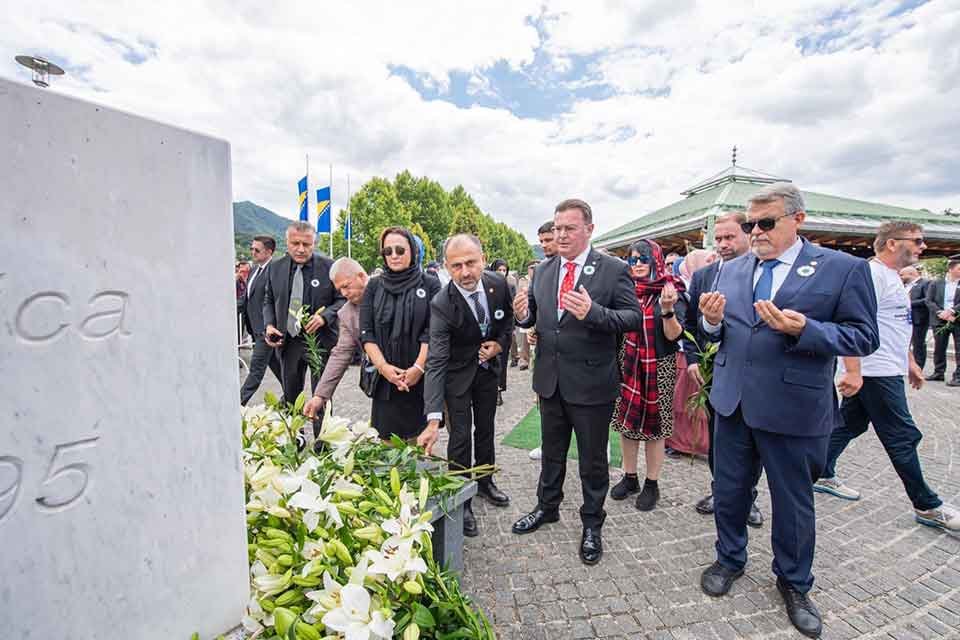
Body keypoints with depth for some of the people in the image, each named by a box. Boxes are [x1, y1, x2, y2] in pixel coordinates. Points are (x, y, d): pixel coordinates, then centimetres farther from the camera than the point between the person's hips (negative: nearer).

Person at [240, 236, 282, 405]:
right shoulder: (255, 271, 13)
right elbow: (248, 299, 19)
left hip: (266, 329, -9)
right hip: (257, 328, 9)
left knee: (256, 367, -2)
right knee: (276, 364, 17)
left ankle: (240, 402, 5)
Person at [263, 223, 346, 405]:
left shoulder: (329, 267, -8)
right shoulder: (275, 268, 4)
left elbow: (343, 299, -5)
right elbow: (268, 301, 14)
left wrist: (324, 316, -21)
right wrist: (269, 325, -2)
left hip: (321, 341, -3)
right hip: (288, 341, 4)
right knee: (290, 396, 16)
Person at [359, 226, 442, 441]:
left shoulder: (430, 284, 2)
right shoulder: (374, 286, 9)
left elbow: (432, 332, -5)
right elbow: (366, 332, 2)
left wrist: (419, 367, -14)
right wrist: (383, 366, -10)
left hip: (420, 377, -2)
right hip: (384, 378, 2)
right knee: (386, 440, 4)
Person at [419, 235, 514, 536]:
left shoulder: (499, 283, -18)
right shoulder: (442, 304, -31)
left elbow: (509, 318, 4)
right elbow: (436, 361, -36)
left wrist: (500, 344, -14)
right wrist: (433, 420, -42)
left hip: (489, 367, 4)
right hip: (457, 373, -4)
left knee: (485, 427, 19)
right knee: (460, 436, -2)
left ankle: (485, 482, 42)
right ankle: (461, 501, 20)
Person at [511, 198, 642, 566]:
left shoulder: (613, 270, -10)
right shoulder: (543, 271, 4)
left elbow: (634, 317, -16)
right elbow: (535, 316, 9)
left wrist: (593, 312, -32)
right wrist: (523, 315, -15)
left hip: (591, 382, -4)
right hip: (550, 380, 5)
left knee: (592, 459, 14)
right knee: (551, 451, 23)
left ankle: (592, 525, 36)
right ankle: (547, 507, 45)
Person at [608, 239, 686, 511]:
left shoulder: (671, 290, -6)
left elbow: (673, 335, -14)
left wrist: (668, 309, -30)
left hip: (657, 366, -4)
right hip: (626, 364, 4)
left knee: (653, 425, 6)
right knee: (626, 420, 10)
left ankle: (652, 484, 23)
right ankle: (629, 477, 27)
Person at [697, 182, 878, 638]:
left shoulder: (844, 269, -7)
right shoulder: (732, 269, 6)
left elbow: (864, 337, -9)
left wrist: (804, 329, -25)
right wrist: (712, 321, -14)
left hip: (792, 408, -3)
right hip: (732, 401, 4)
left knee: (793, 502, 16)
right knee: (728, 490, 17)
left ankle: (793, 583, 41)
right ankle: (729, 559, 42)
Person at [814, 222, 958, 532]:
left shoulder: (891, 276, 17)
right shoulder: (871, 274, -16)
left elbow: (896, 327, 26)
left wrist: (910, 361, 26)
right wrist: (853, 372, -28)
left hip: (886, 371, 10)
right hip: (876, 374, -10)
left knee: (849, 425, 15)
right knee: (902, 437, 2)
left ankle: (823, 475, 26)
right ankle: (927, 506, 16)